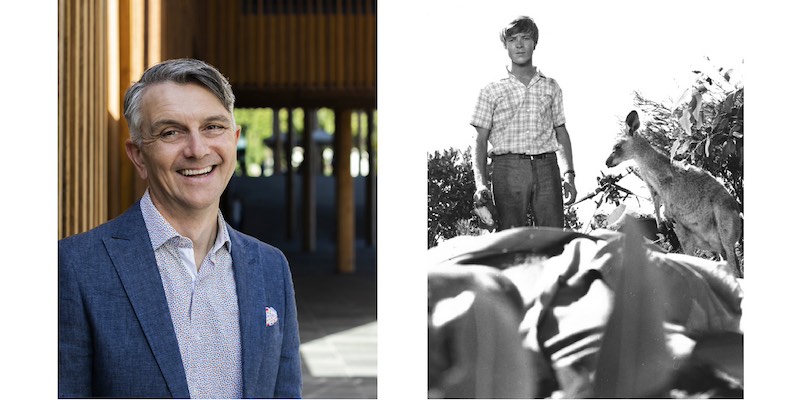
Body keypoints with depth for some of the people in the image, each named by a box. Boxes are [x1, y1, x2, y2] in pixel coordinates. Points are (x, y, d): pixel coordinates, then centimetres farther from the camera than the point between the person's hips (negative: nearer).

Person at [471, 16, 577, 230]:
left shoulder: (551, 87, 16)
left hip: (546, 167, 2)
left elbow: (561, 132, 19)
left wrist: (569, 173, 7)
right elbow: (480, 140, 6)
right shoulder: (492, 90, 8)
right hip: (508, 168, -2)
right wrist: (480, 182, -7)